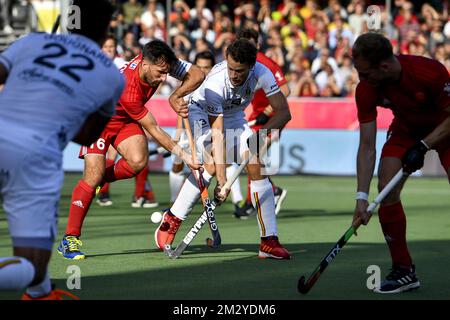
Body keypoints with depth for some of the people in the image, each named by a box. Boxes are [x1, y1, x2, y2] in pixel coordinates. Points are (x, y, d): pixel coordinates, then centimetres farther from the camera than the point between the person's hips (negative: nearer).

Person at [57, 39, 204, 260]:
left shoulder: (160, 61, -22)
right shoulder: (128, 91, -38)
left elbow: (197, 75, -14)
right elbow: (154, 130, -30)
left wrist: (175, 96, -28)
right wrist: (183, 155, -29)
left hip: (126, 120, 6)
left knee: (138, 161, -24)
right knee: (93, 175, -19)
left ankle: (101, 179, 7)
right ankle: (69, 239, -10)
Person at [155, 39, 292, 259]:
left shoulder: (261, 74, -27)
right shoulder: (215, 82, -37)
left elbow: (283, 112, -22)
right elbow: (217, 133, -36)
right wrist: (222, 179, -40)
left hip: (234, 116, 4)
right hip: (201, 112, -4)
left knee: (257, 169, -11)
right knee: (211, 165, -29)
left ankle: (269, 241, -10)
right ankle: (171, 220, -15)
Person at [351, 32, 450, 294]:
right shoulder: (366, 90, -23)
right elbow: (367, 147, -20)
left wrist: (423, 146, -30)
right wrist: (362, 197, -26)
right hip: (406, 129, 3)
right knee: (387, 190, -15)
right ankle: (404, 271, -3)